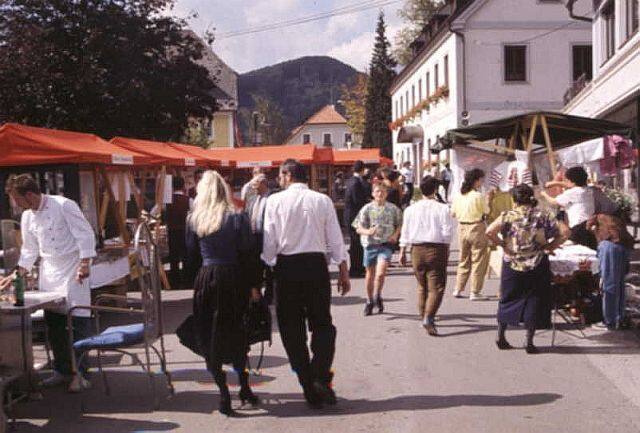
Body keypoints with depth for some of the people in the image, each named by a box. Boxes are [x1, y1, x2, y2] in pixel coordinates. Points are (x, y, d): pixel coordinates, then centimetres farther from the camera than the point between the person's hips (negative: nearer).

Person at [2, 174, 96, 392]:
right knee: (52, 322, 9)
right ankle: (61, 370, 21)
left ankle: (79, 373, -1)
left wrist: (85, 263, -18)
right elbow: (29, 249, 17)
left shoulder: (63, 205, -13)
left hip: (72, 267, -7)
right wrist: (20, 273, 8)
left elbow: (85, 233, -14)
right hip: (48, 271, 7)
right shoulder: (27, 217, 8)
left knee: (78, 320, -8)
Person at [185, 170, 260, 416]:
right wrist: (252, 285, 0)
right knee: (237, 332, 16)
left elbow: (192, 252, 8)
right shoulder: (237, 218, -6)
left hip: (206, 279, 1)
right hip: (234, 279, -1)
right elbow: (248, 254, -6)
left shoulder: (193, 219, 0)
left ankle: (224, 393, 4)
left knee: (210, 336, 10)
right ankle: (244, 388, 22)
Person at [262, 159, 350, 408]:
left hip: (287, 266, -1)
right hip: (316, 264, 1)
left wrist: (267, 267, 9)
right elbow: (335, 239, 2)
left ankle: (309, 387, 11)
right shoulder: (322, 200, 3)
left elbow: (269, 240, -4)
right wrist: (343, 271, 9)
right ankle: (321, 377, -8)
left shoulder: (275, 201, -2)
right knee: (322, 324, 12)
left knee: (292, 328, 9)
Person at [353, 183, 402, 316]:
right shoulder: (367, 209, 1)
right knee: (370, 274, 11)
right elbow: (358, 228, 0)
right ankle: (369, 301, 29)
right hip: (370, 244, 1)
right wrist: (368, 232, -21)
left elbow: (400, 224, 16)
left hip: (386, 244, -1)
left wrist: (395, 235, -3)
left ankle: (378, 296, 7)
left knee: (381, 272, -18)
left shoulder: (393, 209, 4)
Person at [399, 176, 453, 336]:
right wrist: (446, 251, 6)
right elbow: (447, 233, -6)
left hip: (417, 249, 4)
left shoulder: (411, 209, 3)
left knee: (422, 285, 19)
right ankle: (429, 317, -18)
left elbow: (405, 233, 6)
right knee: (436, 286, -2)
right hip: (436, 249, -4)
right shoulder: (442, 208, -6)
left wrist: (402, 252, 12)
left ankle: (423, 316, 27)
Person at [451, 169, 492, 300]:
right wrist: (488, 200, 7)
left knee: (464, 260, 19)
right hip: (476, 228, -6)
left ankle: (458, 289, 22)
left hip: (462, 228, 6)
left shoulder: (458, 196, 2)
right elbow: (487, 212, -7)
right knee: (478, 261, 3)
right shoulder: (478, 196, -15)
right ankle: (475, 292, 4)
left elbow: (453, 213, 6)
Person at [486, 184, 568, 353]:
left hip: (512, 264, 0)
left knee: (508, 299, 15)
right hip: (537, 265, 0)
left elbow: (489, 232, -18)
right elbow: (565, 231, -6)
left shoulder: (508, 215, -5)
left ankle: (501, 336, 18)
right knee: (534, 301, 7)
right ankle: (529, 342, 6)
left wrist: (502, 244, -5)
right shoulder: (542, 216, -1)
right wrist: (550, 246, 1)